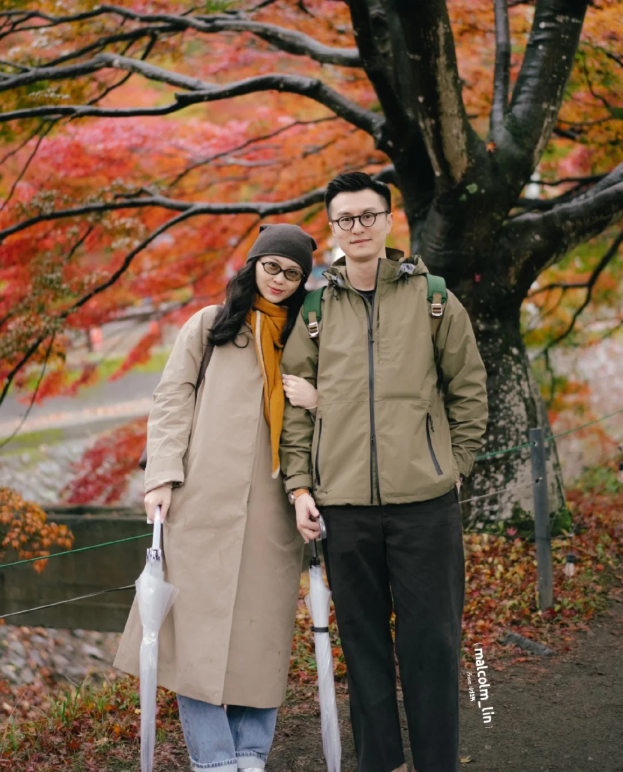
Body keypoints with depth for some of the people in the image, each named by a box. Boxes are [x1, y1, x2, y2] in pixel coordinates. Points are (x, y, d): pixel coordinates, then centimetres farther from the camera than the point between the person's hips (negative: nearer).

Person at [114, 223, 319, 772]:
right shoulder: (210, 325, 14)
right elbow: (173, 398, 7)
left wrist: (318, 401, -3)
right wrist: (162, 473, -5)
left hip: (272, 505, 2)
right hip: (205, 498, -1)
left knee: (262, 627, 0)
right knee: (200, 620, -6)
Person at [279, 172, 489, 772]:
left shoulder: (431, 296, 5)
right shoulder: (314, 307, 8)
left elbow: (468, 388, 10)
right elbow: (296, 402, 9)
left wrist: (456, 464, 5)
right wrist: (299, 485, 2)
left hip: (425, 500, -1)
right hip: (342, 502, 2)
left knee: (431, 641, 1)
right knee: (362, 640, 8)